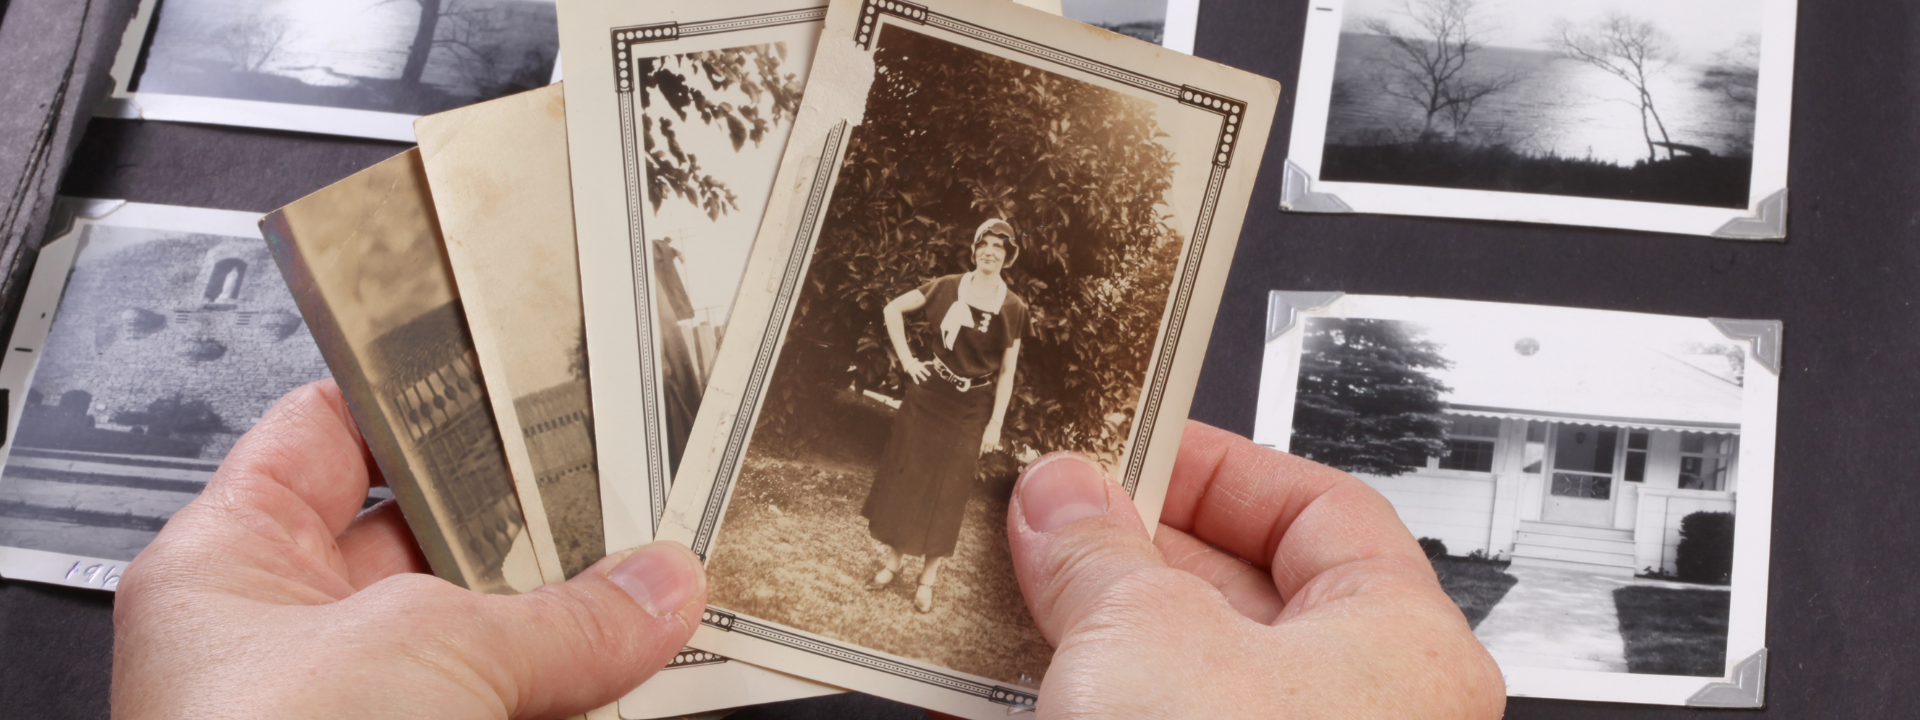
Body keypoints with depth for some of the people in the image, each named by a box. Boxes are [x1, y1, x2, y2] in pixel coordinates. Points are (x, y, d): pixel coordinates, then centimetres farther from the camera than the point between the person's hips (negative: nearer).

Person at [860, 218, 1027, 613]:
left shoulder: (1013, 309, -3)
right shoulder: (947, 287, -1)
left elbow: (1006, 372, -1)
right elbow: (894, 309, 7)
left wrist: (995, 424, -5)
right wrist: (906, 358, 0)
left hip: (971, 410, -1)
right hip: (927, 396, 1)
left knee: (948, 490, 4)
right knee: (906, 474, 7)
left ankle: (929, 576, 14)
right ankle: (894, 557, 22)